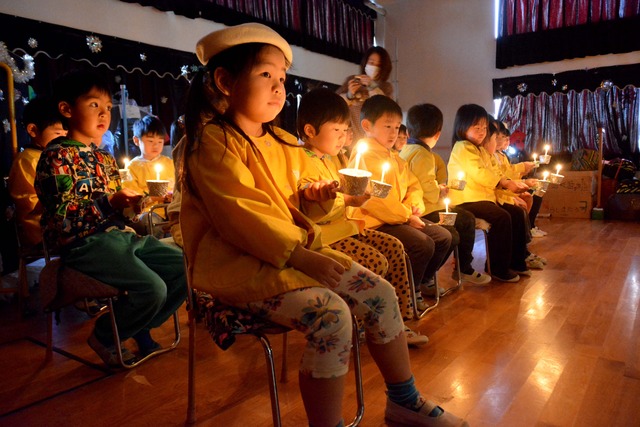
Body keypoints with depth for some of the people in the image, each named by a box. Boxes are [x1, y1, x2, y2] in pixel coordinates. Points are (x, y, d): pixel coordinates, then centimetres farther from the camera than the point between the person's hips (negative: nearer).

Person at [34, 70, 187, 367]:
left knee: (185, 268, 0)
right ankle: (104, 337, 5)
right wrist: (111, 202, -22)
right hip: (84, 242, -8)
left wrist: (131, 203, 6)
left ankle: (140, 330, 15)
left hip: (118, 233, 9)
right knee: (153, 288, -25)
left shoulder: (105, 158, 18)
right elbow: (62, 214, -17)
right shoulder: (57, 156, -7)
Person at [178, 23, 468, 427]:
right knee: (332, 314, -29)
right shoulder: (213, 140, -11)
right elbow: (240, 217, -20)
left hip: (292, 251, 8)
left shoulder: (280, 142, 16)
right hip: (238, 262, -8)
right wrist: (300, 256, -26)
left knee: (380, 292, -1)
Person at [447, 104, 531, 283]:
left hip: (485, 197, 10)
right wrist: (506, 183, -15)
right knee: (502, 217, -27)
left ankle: (517, 261, 13)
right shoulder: (462, 147, -9)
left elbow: (492, 174, 18)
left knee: (516, 213, 4)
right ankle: (499, 269, -18)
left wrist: (512, 184, 2)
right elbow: (480, 174, -20)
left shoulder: (480, 150, 24)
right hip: (467, 200, -10)